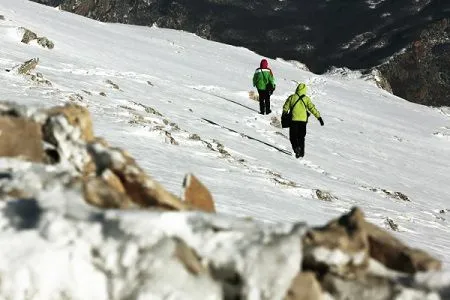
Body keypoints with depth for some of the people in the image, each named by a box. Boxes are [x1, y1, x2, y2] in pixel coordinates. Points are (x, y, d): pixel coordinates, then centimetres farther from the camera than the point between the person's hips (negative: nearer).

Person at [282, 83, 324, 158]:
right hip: (303, 120, 2)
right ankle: (301, 152, 15)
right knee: (301, 137, 15)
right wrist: (319, 117, 1)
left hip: (293, 119, -2)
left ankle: (296, 147, -20)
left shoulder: (291, 97, -1)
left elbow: (285, 107, 5)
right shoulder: (306, 99, 1)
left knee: (293, 136, 5)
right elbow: (312, 108, -2)